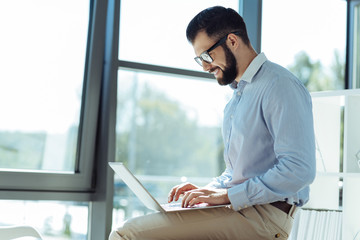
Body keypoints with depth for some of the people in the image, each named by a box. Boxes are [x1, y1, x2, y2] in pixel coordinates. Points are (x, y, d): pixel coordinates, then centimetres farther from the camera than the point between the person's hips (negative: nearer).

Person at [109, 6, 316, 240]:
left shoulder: (280, 86, -11)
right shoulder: (239, 94, 21)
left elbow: (299, 170, -21)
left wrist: (226, 195, -18)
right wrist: (208, 190, 10)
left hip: (264, 214, -9)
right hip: (237, 204, 10)